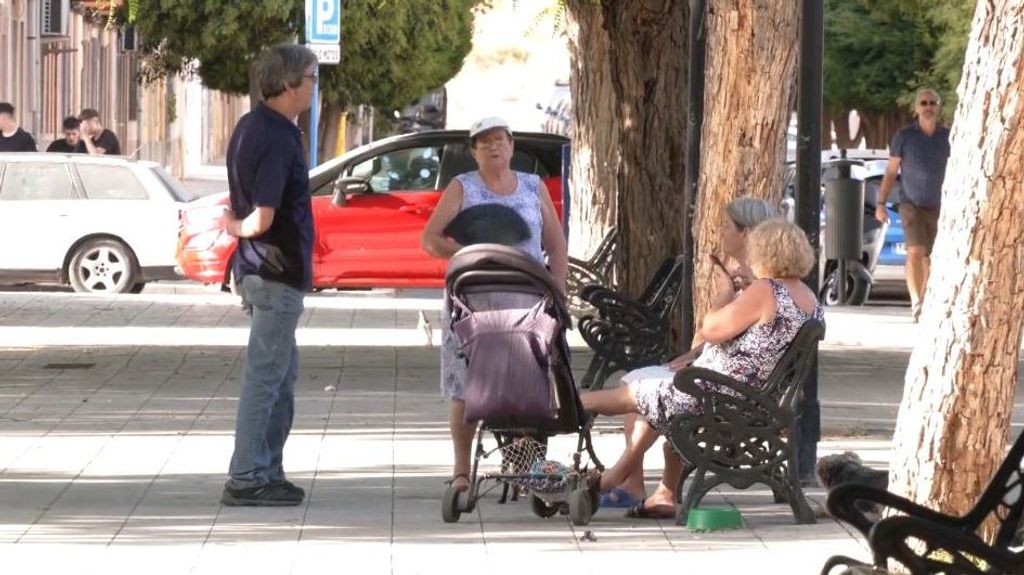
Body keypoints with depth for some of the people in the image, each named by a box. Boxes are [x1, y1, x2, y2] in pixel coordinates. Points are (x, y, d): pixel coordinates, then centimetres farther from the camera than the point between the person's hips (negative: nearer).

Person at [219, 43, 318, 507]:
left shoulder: (250, 128, 11)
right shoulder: (278, 138, -20)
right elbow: (262, 219, -24)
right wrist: (236, 227, -7)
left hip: (261, 271, 10)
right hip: (277, 272, -10)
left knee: (282, 375, 17)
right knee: (265, 377, -4)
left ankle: (266, 472, 21)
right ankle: (246, 479, -1)